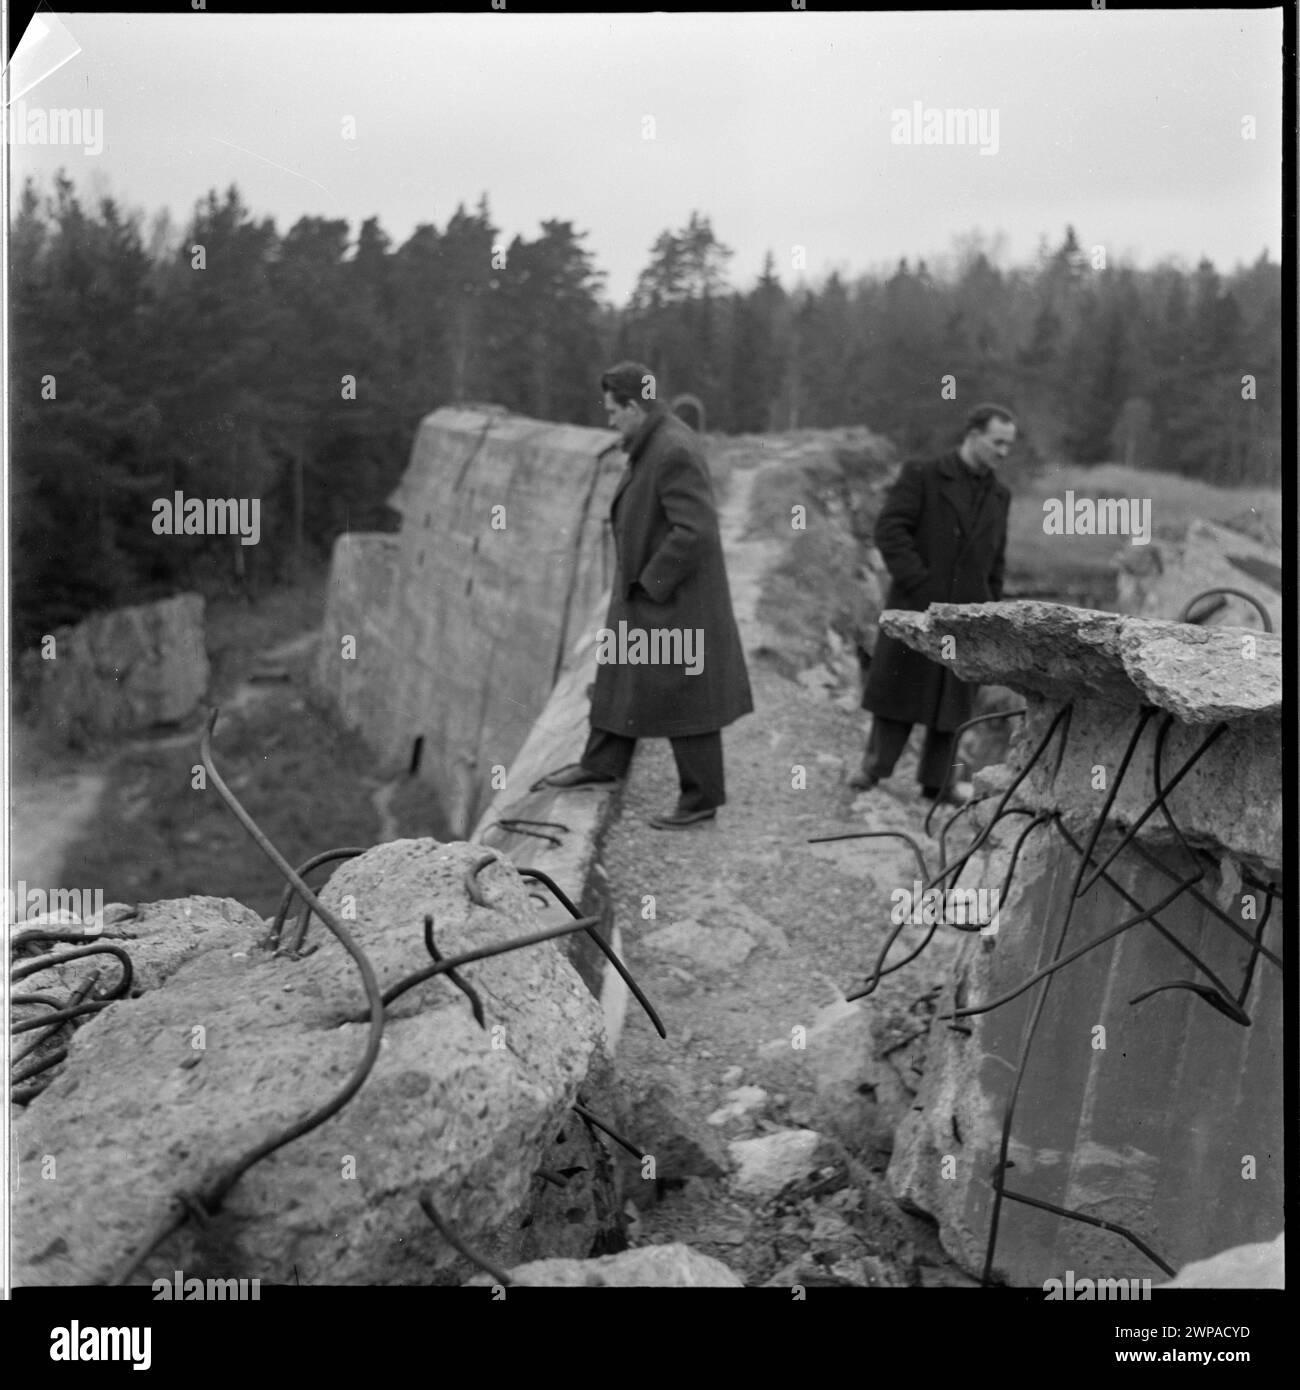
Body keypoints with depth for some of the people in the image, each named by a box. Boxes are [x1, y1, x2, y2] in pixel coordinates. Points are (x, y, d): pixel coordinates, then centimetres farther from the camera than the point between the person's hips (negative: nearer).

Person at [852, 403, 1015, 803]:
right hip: (916, 606, -4)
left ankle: (936, 781, 12)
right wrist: (920, 585, -17)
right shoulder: (921, 475, -5)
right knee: (898, 688, 2)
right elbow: (889, 530, -12)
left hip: (965, 614, 4)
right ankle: (875, 766, 12)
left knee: (953, 696, 5)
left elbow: (996, 560, 18)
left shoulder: (999, 494, 11)